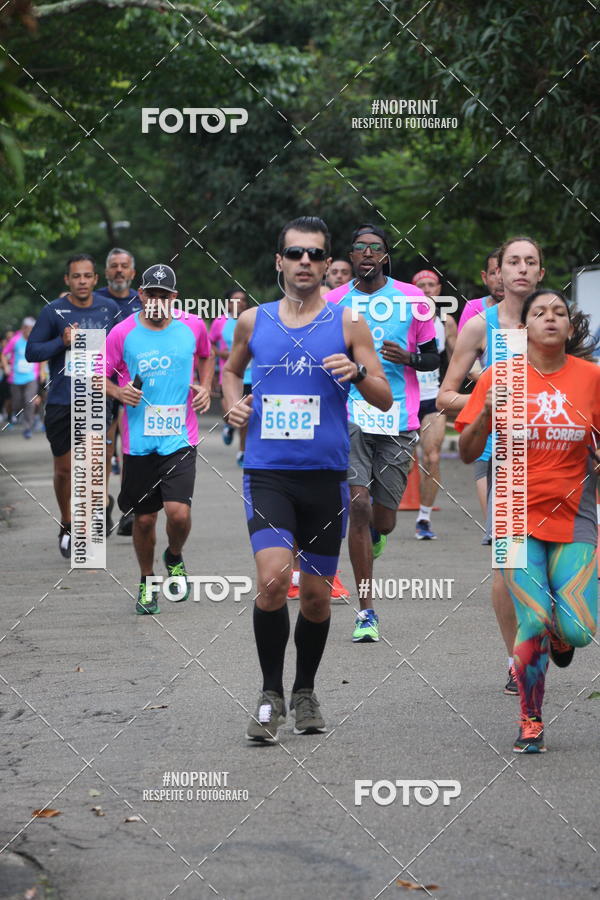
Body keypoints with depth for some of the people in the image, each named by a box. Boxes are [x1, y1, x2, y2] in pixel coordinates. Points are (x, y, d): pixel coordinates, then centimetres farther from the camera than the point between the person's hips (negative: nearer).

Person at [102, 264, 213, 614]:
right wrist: (119, 392, -14)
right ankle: (147, 582, 30)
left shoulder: (192, 326, 2)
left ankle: (175, 558, 19)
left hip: (180, 438, 0)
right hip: (139, 441, 0)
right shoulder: (122, 334, -4)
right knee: (144, 518, 6)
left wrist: (205, 388, 7)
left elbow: (206, 355, 24)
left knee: (179, 512, -15)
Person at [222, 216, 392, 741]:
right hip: (267, 473, 0)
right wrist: (234, 401, 5)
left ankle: (305, 691, 30)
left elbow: (385, 399, 3)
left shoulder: (348, 324, 2)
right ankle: (271, 694, -3)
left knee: (317, 594, 8)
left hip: (325, 476, 1)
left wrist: (358, 373, -18)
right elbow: (231, 369, 27)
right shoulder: (254, 322, 7)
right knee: (273, 578, -19)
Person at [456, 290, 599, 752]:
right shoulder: (501, 377, -1)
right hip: (518, 517, -1)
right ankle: (531, 723, 7)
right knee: (534, 621, -12)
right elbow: (468, 453, 1)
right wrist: (486, 413, -17)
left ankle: (559, 636, 30)